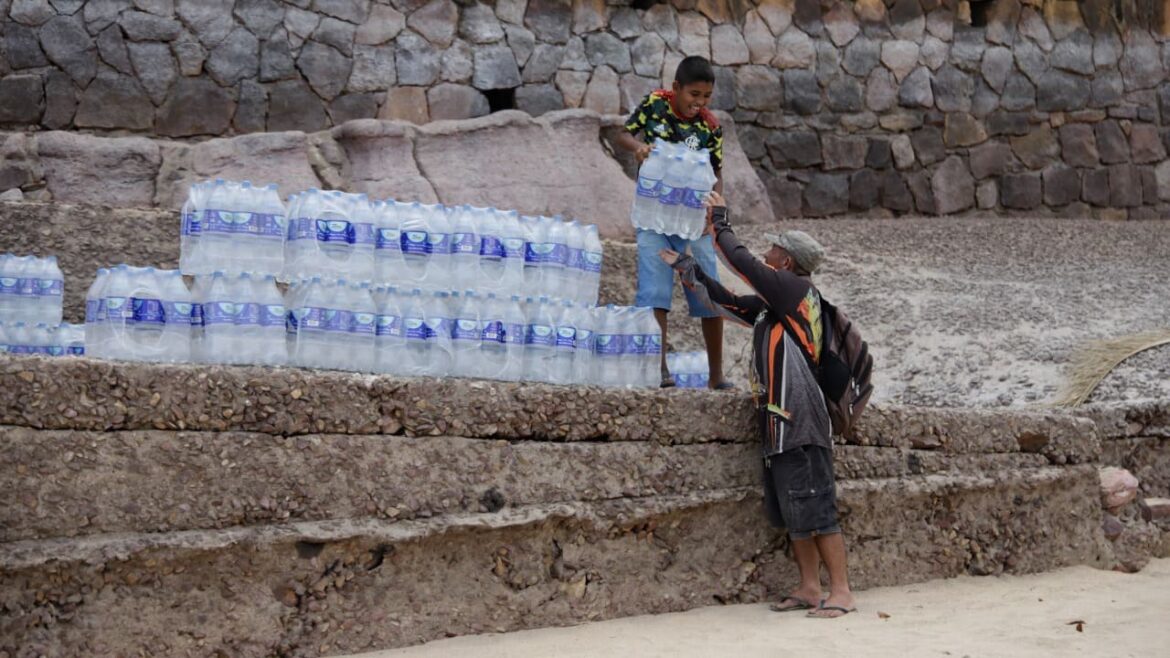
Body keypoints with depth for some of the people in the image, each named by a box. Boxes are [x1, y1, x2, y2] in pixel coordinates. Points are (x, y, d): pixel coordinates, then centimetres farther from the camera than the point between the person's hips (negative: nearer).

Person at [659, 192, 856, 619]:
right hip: (780, 422, 10)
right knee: (792, 514, 11)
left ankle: (841, 592, -6)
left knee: (816, 510, -8)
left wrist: (720, 224, 3)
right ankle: (809, 588, 16)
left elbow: (744, 263, -12)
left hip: (799, 421, -10)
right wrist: (685, 267, 31)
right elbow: (728, 302, 26)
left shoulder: (798, 291, -8)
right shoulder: (774, 303, 17)